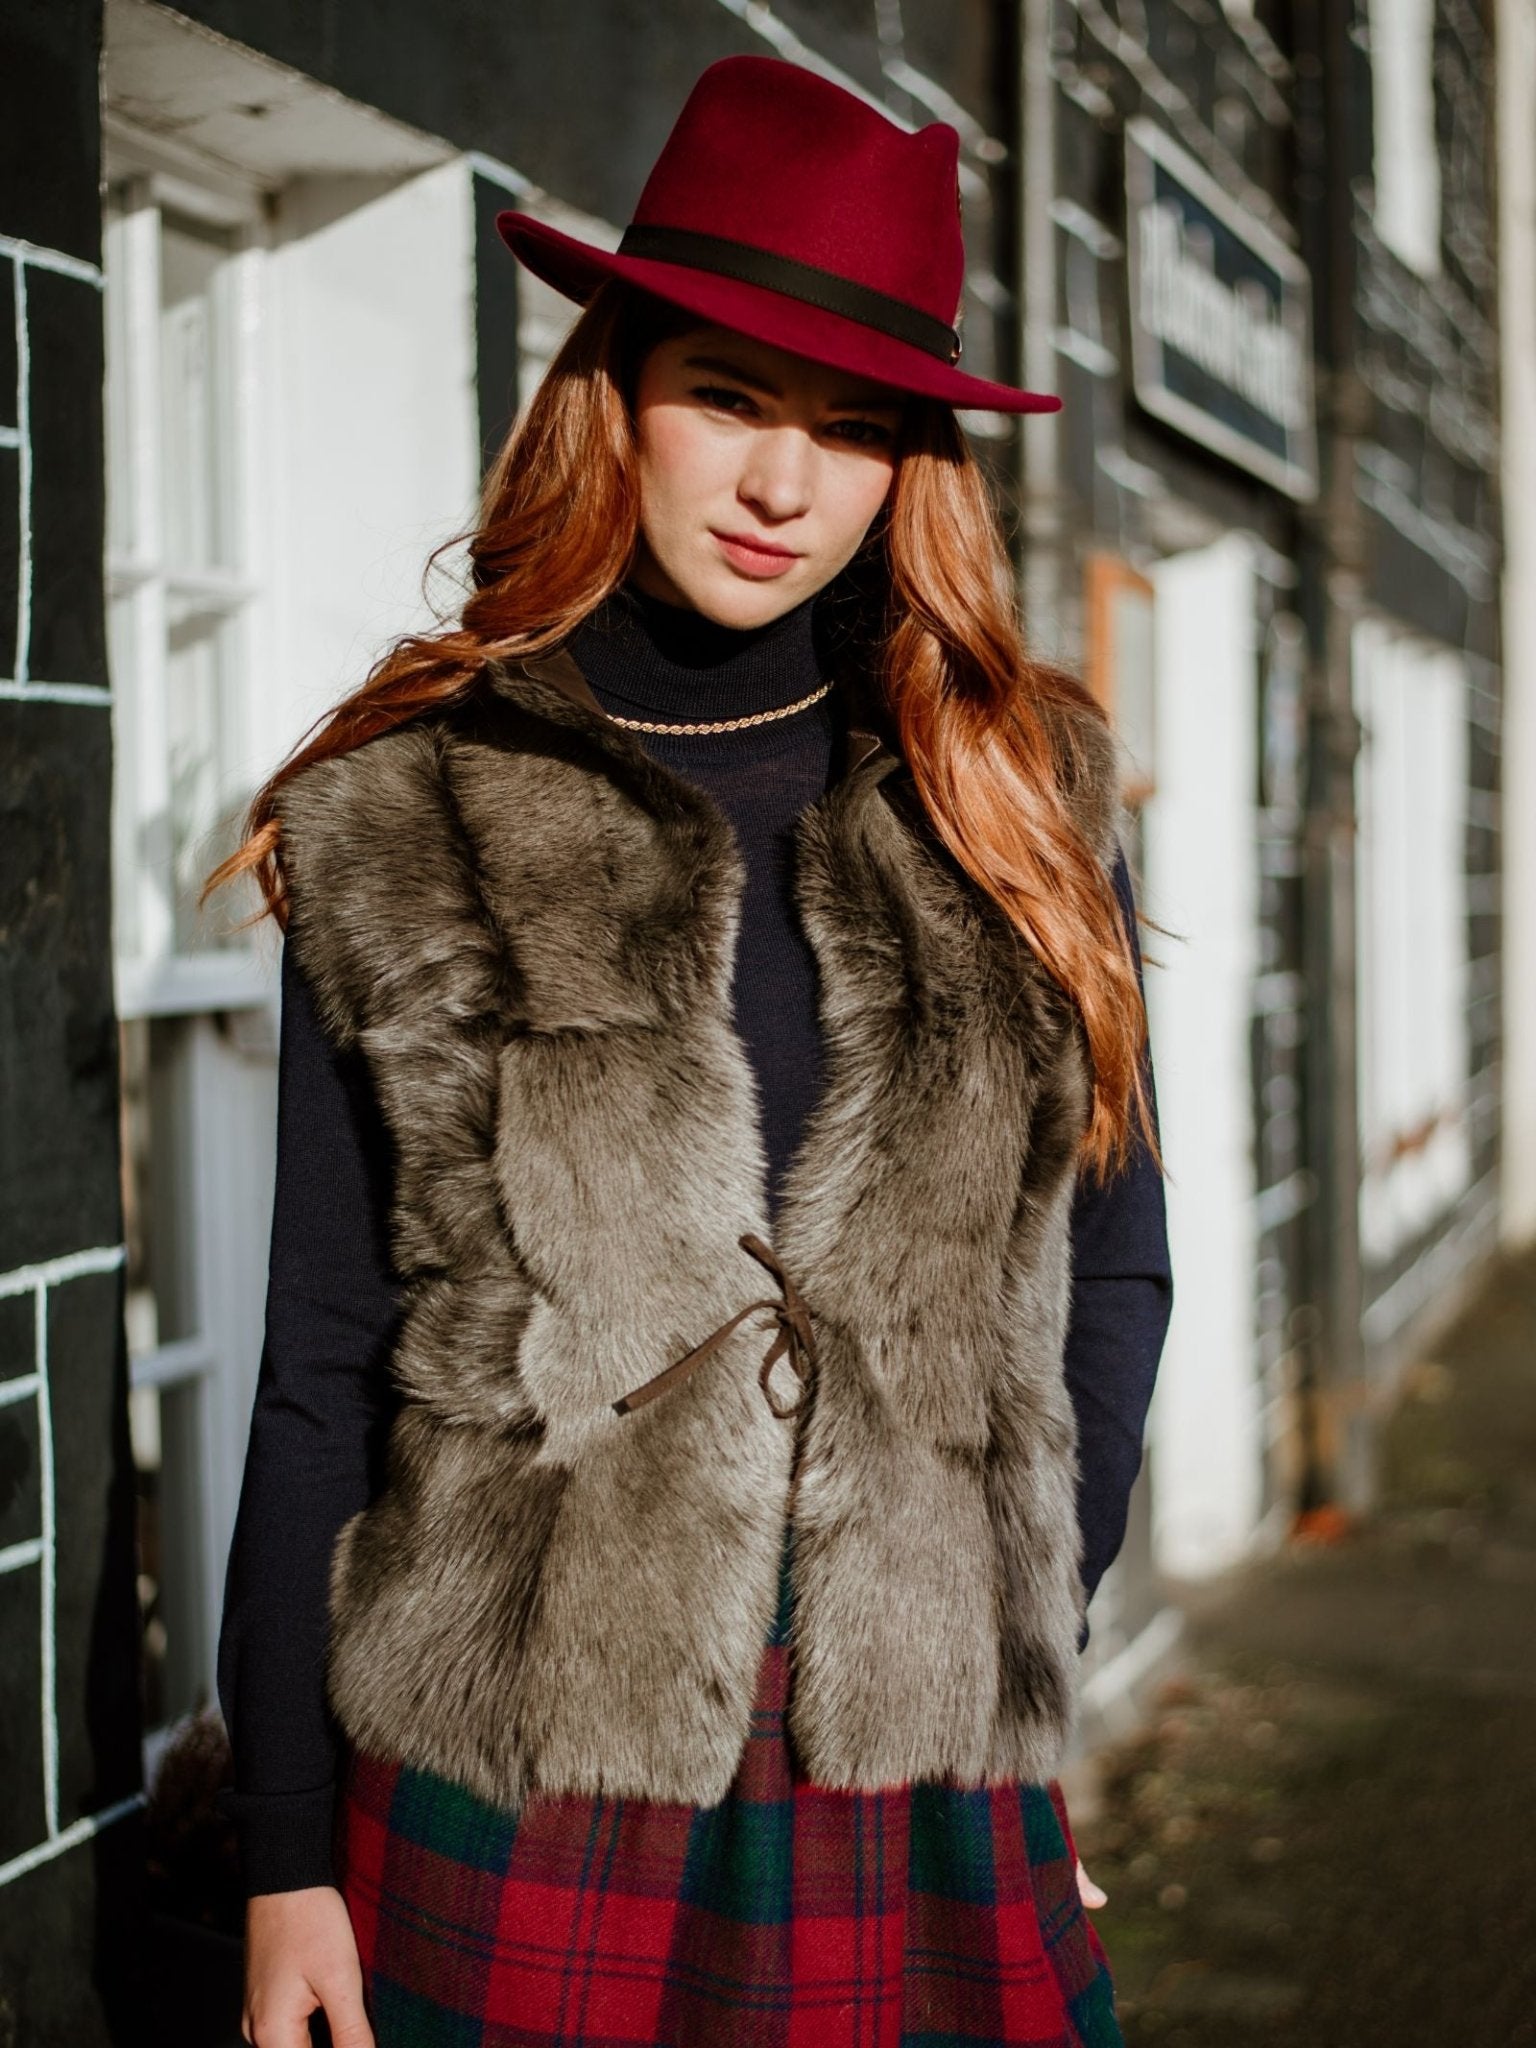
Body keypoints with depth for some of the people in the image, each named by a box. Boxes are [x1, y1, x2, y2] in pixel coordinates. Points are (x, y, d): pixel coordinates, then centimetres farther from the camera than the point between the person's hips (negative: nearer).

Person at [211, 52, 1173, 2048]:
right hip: (514, 1793, -1)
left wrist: (1012, 1638, 3)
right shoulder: (408, 833, -2)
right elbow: (324, 1365, 0)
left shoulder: (1019, 803, 3)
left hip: (928, 1805, 2)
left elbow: (1111, 1272, 10)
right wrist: (286, 1853, 1)